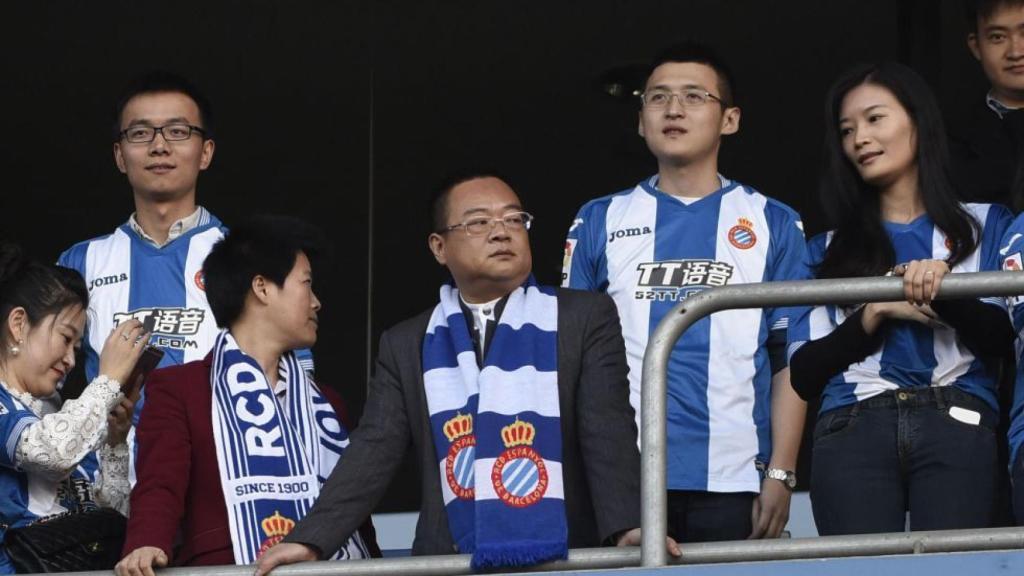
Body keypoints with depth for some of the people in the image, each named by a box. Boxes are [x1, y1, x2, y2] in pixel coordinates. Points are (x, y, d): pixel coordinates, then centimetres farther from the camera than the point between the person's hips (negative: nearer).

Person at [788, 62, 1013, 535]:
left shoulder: (985, 225, 18)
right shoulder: (829, 250, 23)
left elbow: (999, 337, 4)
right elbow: (803, 373, 13)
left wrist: (944, 290, -14)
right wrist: (874, 316, -1)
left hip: (956, 425, -1)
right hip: (852, 429, 2)